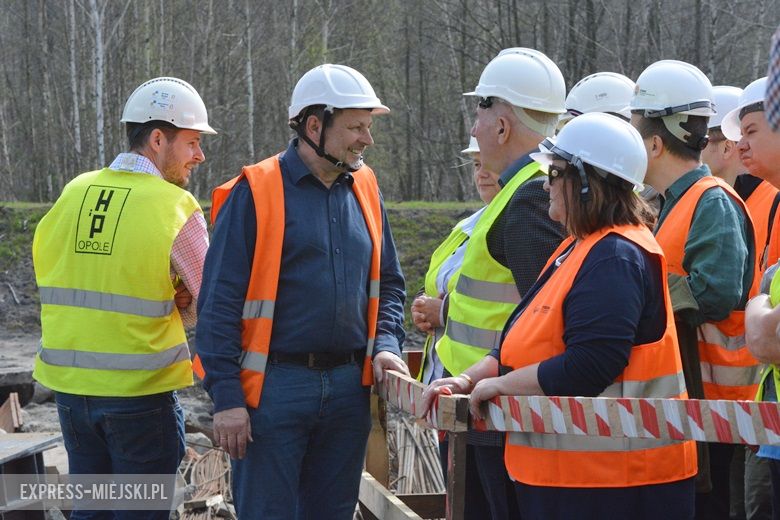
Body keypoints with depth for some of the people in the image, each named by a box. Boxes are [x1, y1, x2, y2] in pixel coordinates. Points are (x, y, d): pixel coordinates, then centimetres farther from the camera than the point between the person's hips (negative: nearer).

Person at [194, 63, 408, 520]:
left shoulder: (365, 190, 11)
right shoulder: (256, 192, -8)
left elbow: (388, 283, 20)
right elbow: (220, 302, -9)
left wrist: (386, 346, 2)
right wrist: (226, 396, -14)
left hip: (349, 387, 6)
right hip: (275, 388, -6)